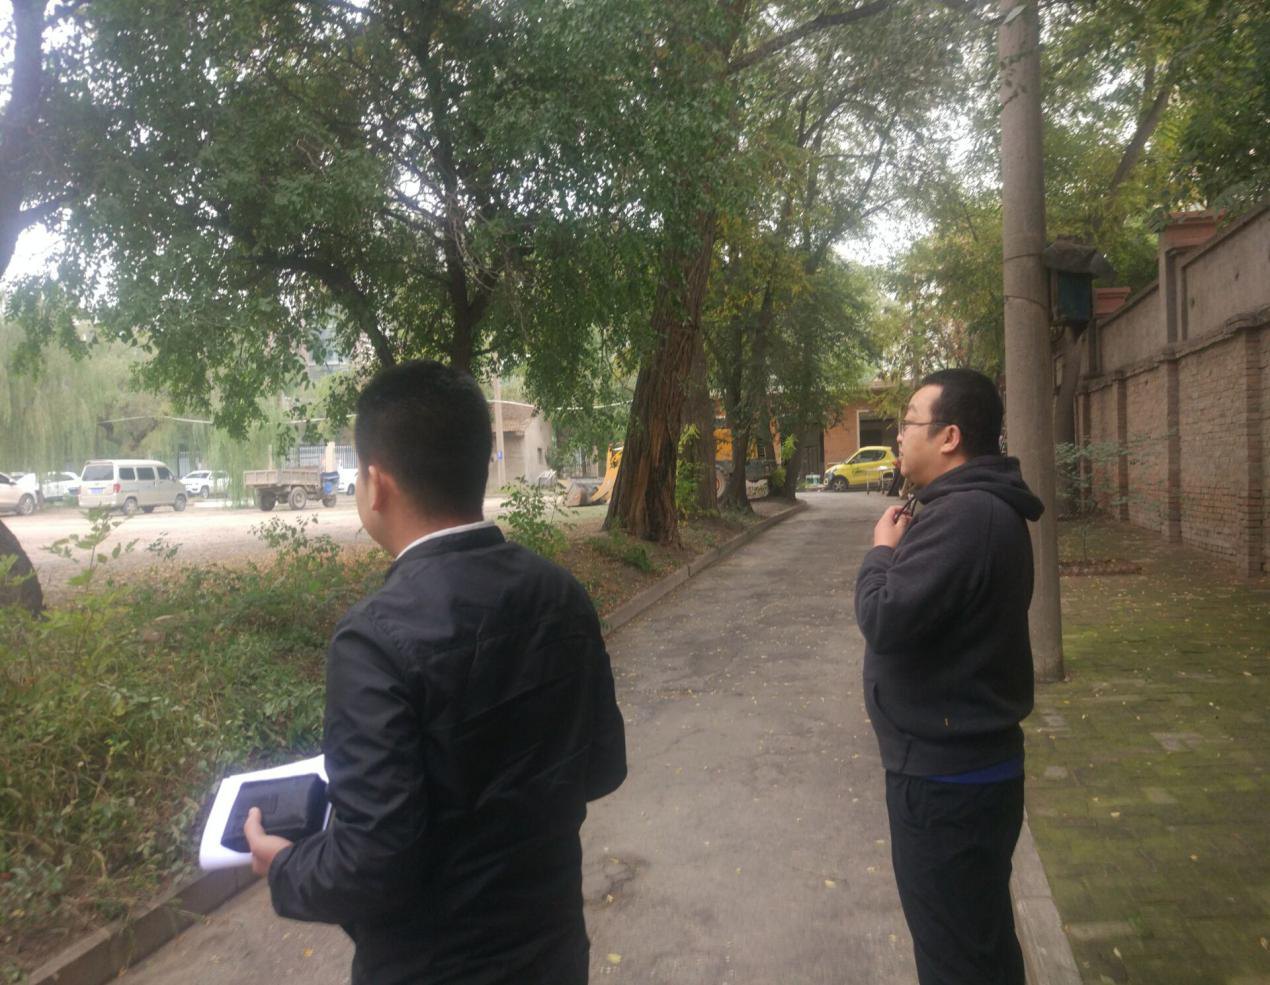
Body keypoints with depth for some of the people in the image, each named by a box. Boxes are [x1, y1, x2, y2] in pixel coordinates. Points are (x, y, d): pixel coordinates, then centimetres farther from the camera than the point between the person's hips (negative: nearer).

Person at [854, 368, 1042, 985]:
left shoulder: (964, 515, -26)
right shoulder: (983, 506, 9)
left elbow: (885, 619, -28)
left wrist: (882, 552, -13)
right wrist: (903, 547, 0)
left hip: (946, 776, -10)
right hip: (966, 757, 10)